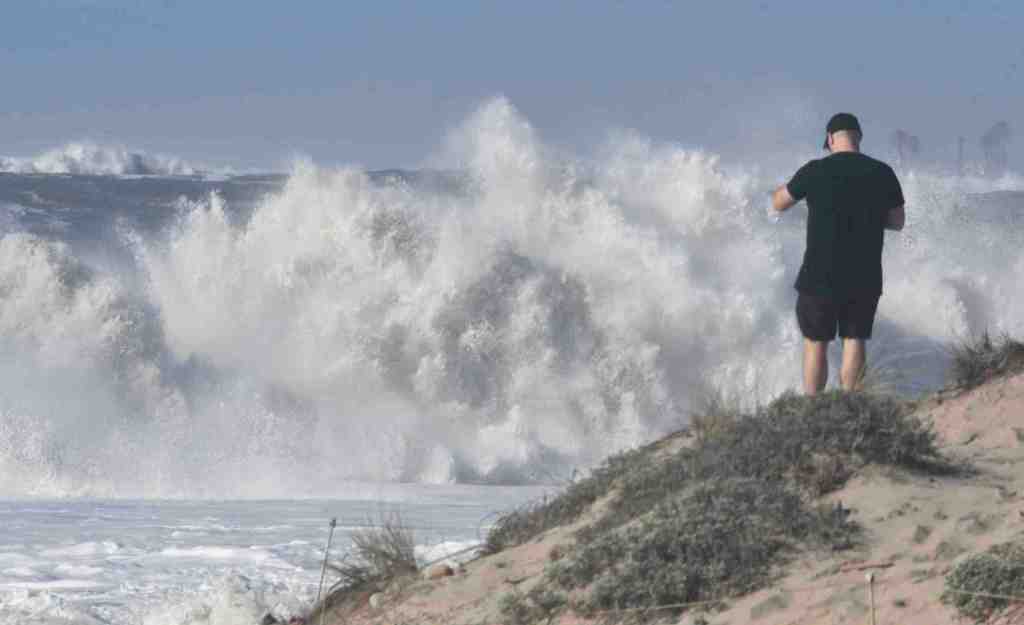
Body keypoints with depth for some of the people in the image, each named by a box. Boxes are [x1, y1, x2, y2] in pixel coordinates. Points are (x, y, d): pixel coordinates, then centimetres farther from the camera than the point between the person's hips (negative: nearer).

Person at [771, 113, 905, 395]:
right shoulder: (882, 173, -3)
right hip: (865, 278, 2)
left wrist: (787, 186, 26)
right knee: (854, 339, 11)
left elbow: (778, 204, 6)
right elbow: (897, 222, 8)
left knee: (816, 342, 9)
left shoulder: (815, 171, -9)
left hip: (820, 277, -2)